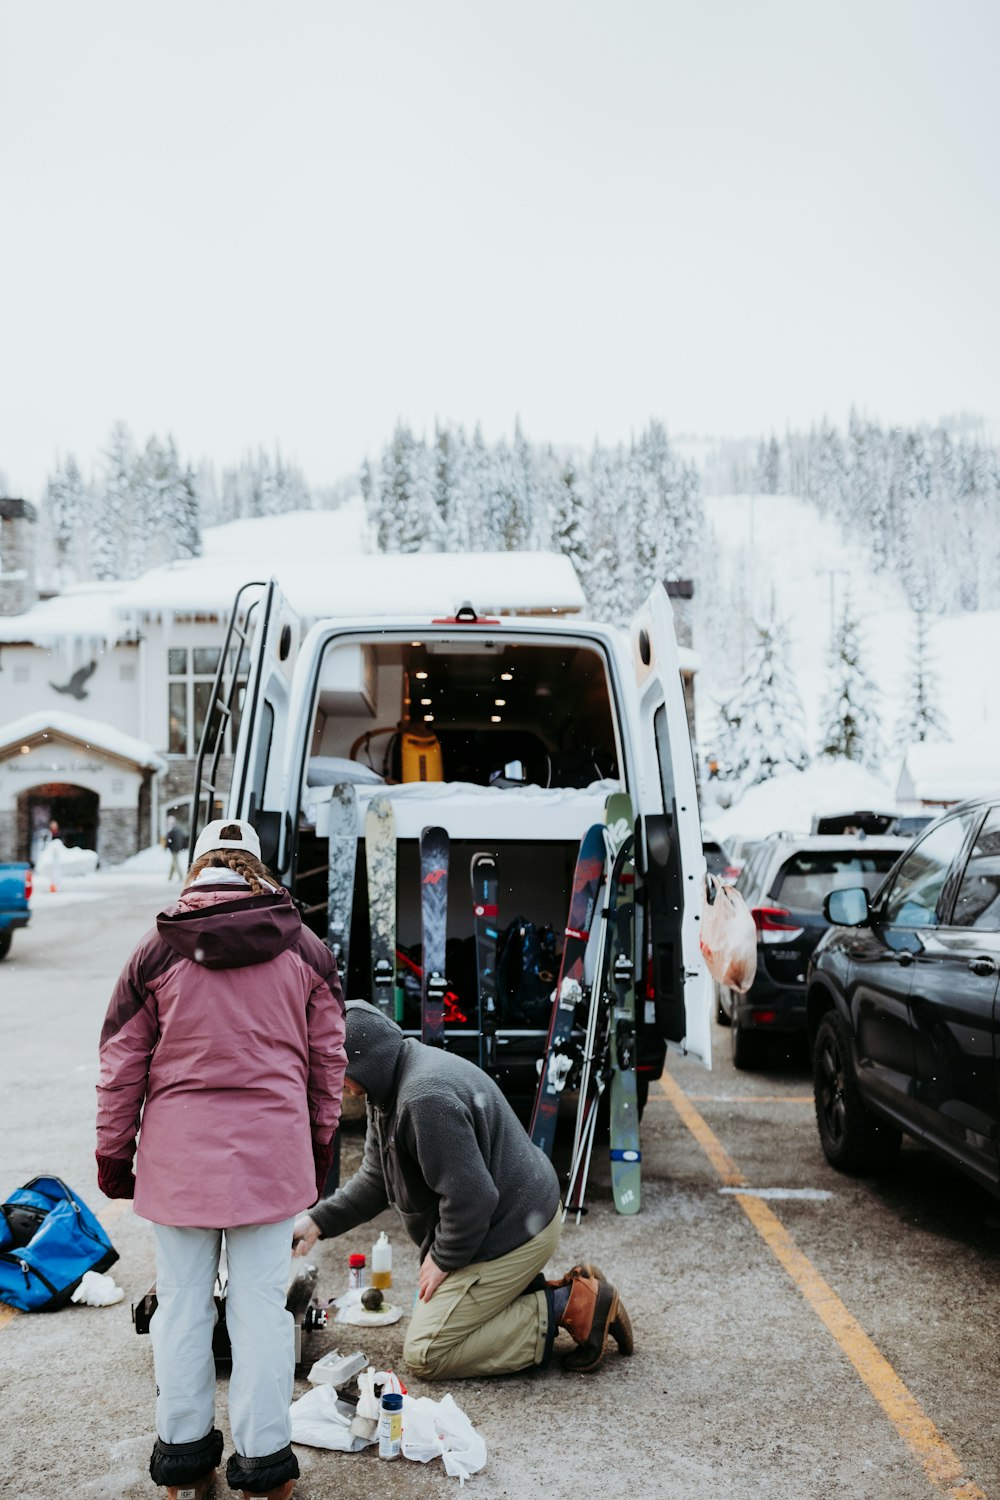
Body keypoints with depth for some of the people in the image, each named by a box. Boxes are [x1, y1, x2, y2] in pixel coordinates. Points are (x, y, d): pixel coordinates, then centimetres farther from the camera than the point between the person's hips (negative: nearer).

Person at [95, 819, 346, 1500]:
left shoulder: (157, 951, -1)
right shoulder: (305, 949, 3)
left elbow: (122, 1063, 2)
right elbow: (328, 1058, 8)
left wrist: (114, 1154, 12)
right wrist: (319, 1144, 19)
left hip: (179, 1150, 0)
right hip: (272, 1149, 0)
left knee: (182, 1303, 11)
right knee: (262, 1303, 7)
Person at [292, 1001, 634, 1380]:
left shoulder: (426, 1099, -30)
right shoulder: (391, 1087, 5)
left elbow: (470, 1196, -29)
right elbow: (376, 1177, 14)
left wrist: (443, 1259, -14)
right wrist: (318, 1221, 3)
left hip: (512, 1232, -11)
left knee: (425, 1356, -6)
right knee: (427, 1312, 21)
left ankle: (567, 1307, -5)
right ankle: (561, 1294, 13)